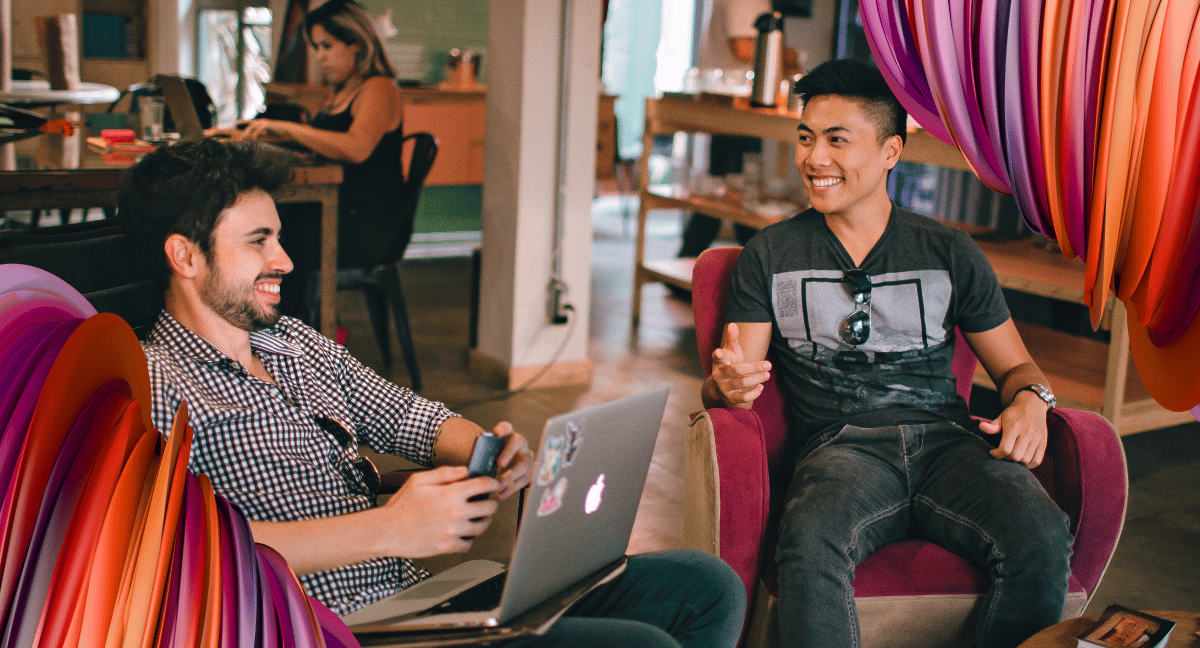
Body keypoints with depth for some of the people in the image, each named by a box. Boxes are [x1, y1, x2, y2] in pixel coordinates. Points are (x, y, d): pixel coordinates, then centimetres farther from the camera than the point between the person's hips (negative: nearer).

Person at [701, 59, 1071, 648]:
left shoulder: (950, 253, 16)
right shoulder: (769, 257, 13)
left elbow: (1014, 364, 21)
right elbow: (730, 381, 8)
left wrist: (1029, 399, -4)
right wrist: (727, 384, -18)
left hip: (945, 439, 2)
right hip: (840, 446, -2)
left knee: (1042, 538, -29)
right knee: (809, 546, -37)